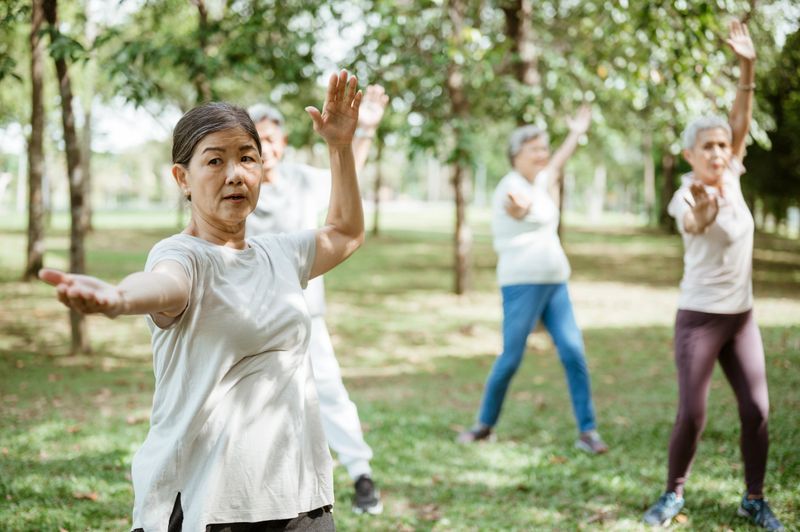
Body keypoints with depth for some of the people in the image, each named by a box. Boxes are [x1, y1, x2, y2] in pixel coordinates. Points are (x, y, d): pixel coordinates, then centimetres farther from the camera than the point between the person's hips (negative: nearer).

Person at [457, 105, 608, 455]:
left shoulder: (538, 182, 16)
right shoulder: (512, 185, -11)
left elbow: (556, 165, 39)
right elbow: (520, 204, -37)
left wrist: (576, 133, 49)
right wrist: (517, 207, -60)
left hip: (555, 282, 7)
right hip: (522, 283, -7)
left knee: (573, 352, -5)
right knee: (511, 358, -5)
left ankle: (587, 431, -3)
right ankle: (485, 424, 14)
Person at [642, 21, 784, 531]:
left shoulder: (731, 179, 1)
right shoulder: (686, 197, -16)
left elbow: (741, 123, -8)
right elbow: (695, 224, -39)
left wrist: (748, 67, -16)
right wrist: (703, 209, -62)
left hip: (741, 317, 6)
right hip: (699, 317, -5)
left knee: (757, 411, 3)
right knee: (692, 414, -6)